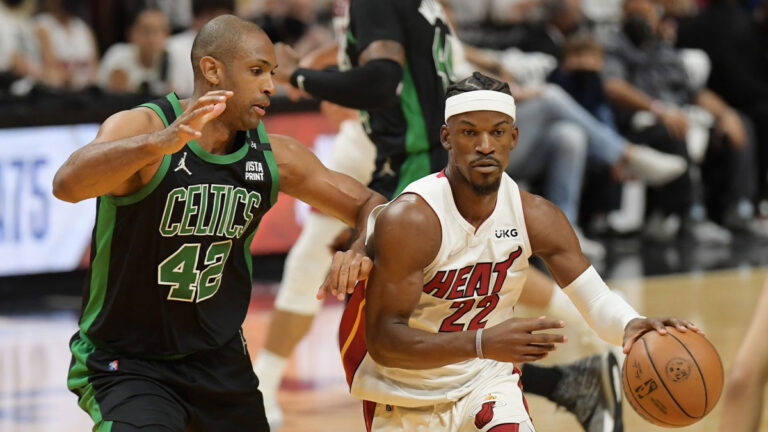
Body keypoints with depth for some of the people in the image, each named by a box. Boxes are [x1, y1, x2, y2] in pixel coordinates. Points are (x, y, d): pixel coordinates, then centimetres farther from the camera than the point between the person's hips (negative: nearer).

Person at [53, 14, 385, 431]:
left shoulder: (274, 157, -3)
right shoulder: (141, 127, -20)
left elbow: (367, 204, 9)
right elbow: (67, 184, -40)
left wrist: (362, 250, -15)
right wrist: (162, 141, -56)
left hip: (220, 361, 6)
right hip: (126, 365, -6)